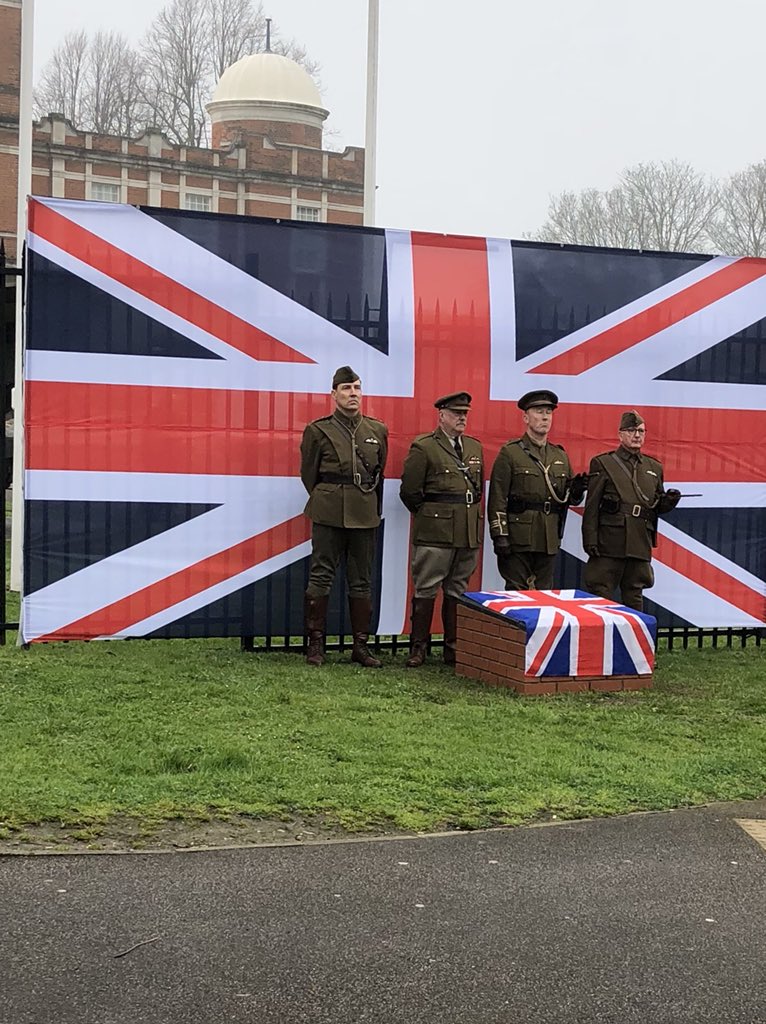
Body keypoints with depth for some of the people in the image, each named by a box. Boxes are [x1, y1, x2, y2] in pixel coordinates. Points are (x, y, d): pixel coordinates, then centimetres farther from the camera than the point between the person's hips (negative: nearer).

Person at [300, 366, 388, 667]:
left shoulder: (378, 431, 10)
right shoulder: (318, 431, 0)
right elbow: (308, 474, 7)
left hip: (365, 515, 3)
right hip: (328, 516, -3)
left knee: (361, 582, 7)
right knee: (321, 577, -2)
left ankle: (361, 645, 13)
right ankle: (315, 644, 6)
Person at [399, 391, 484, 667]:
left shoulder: (475, 447, 15)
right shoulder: (423, 447, -3)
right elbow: (409, 491, -3)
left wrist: (469, 515, 15)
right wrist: (428, 515, 4)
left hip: (468, 531, 5)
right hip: (434, 532, -5)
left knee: (458, 590, 9)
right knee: (426, 589, -3)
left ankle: (454, 648, 15)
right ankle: (418, 648, 4)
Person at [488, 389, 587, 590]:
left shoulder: (560, 456, 15)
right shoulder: (510, 453, -2)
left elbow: (567, 499, 18)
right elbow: (497, 499, -8)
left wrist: (575, 490, -5)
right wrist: (499, 536, -15)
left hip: (550, 541, 5)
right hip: (519, 539, -5)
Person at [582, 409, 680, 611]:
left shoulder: (654, 468, 17)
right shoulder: (602, 464, 2)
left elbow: (658, 507, 23)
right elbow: (592, 507, -3)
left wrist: (669, 501, 0)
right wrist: (590, 541, -11)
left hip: (640, 546, 5)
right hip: (609, 544, -4)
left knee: (634, 599, 10)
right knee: (600, 596, -3)